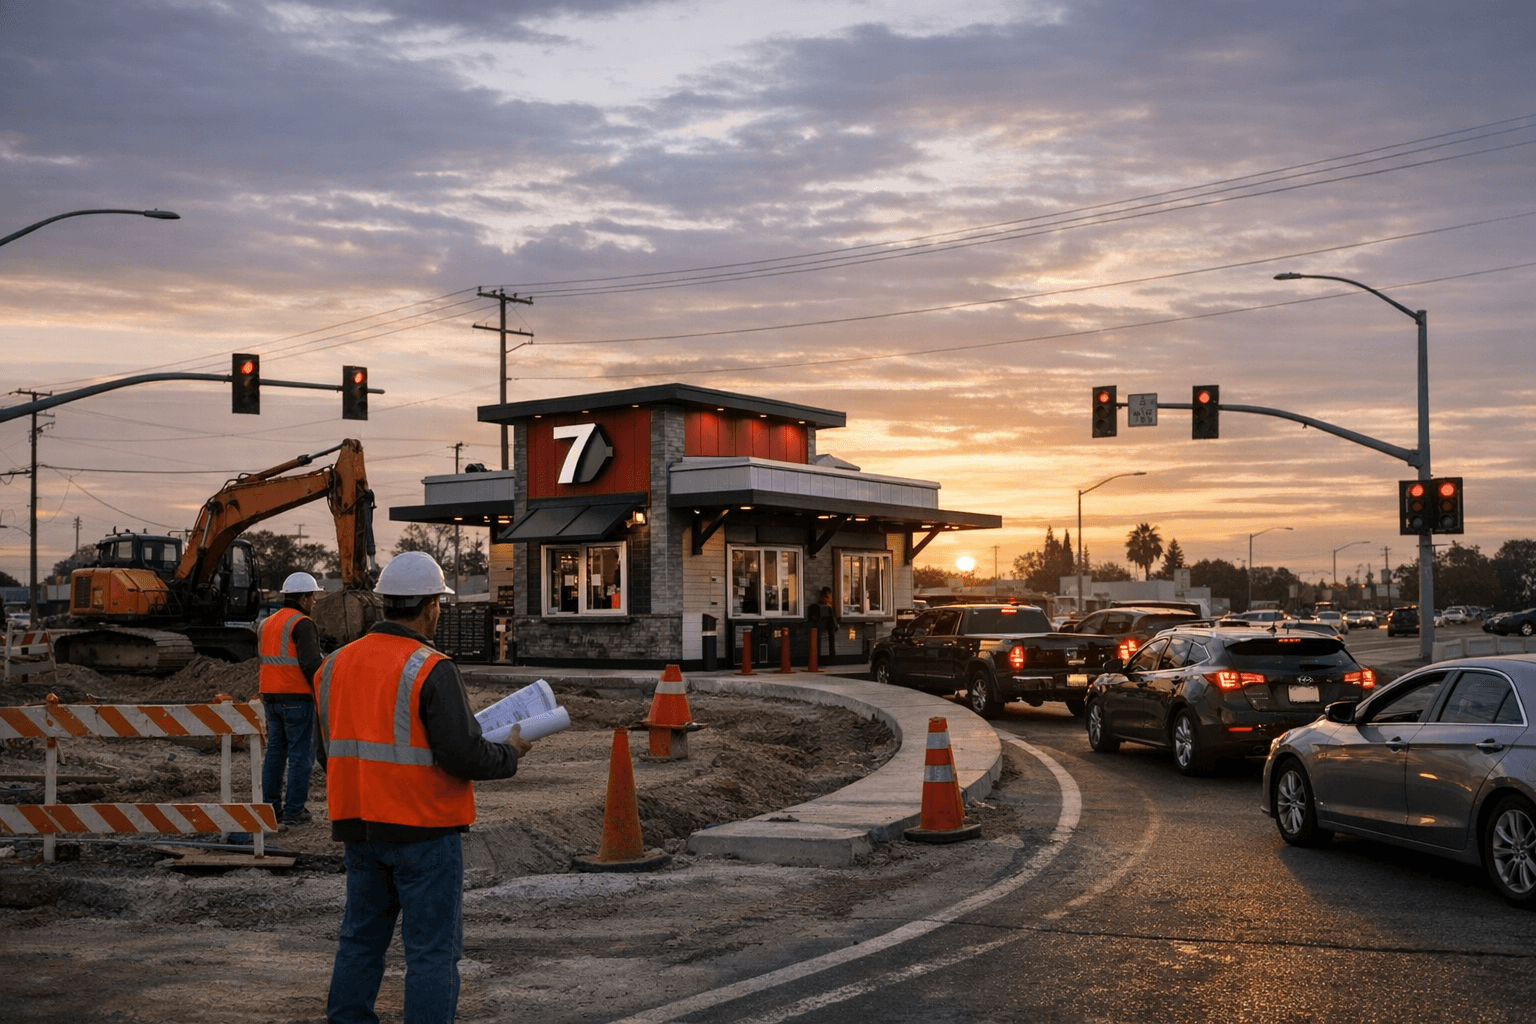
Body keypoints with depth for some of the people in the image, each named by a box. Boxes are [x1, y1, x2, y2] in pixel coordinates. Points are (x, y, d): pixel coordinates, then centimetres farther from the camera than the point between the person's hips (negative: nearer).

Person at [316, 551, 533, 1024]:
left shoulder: (338, 663, 6)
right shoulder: (432, 670, -15)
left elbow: (328, 752, 12)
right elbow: (464, 755, -19)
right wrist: (510, 753, -1)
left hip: (360, 826, 7)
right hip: (423, 830, -7)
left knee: (361, 937, 18)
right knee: (433, 948, 1)